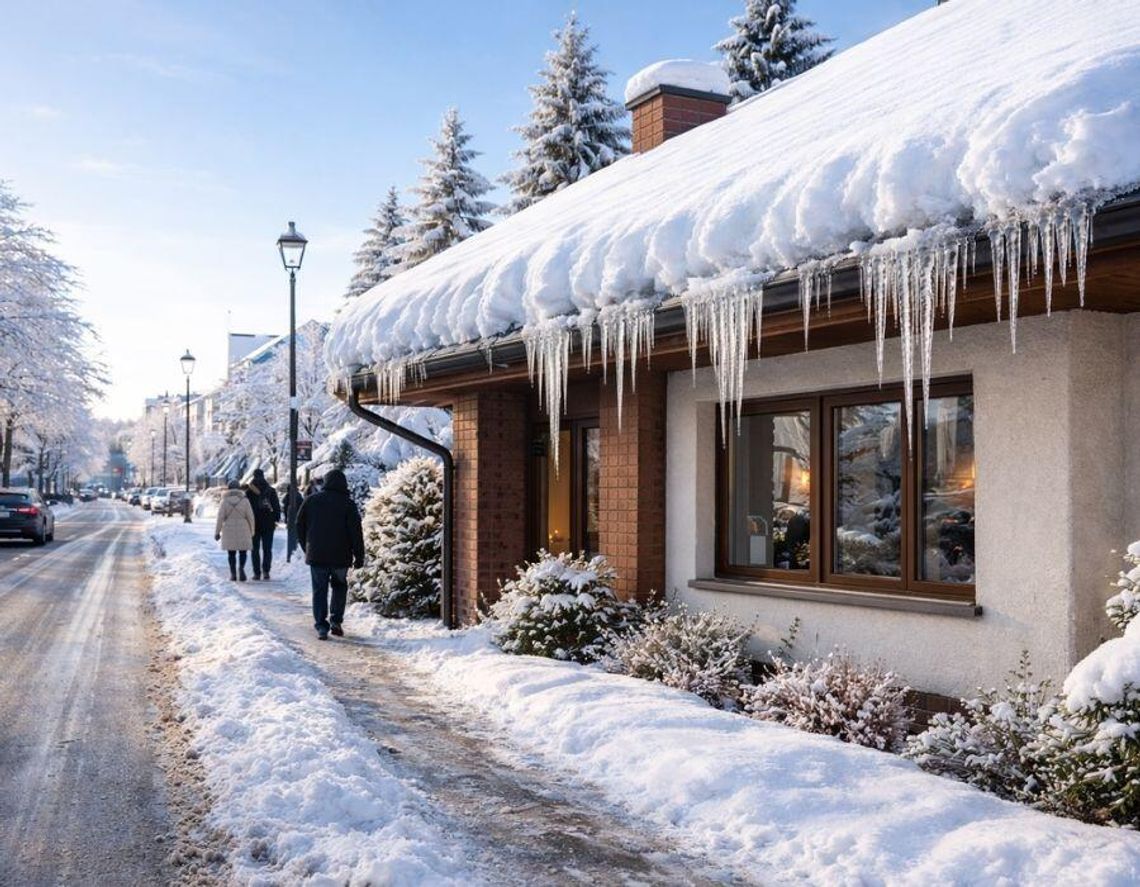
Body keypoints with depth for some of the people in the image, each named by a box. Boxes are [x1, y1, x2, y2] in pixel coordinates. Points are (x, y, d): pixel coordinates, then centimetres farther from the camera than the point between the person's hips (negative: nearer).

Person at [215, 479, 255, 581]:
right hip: (243, 531, -1)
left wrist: (217, 532, 2)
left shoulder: (225, 501, -4)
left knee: (231, 553, 12)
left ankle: (233, 573, 9)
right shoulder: (244, 500, -5)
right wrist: (252, 532, 7)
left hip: (229, 531, 1)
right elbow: (250, 517, -3)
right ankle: (241, 567, -15)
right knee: (243, 552, 9)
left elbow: (220, 517, -6)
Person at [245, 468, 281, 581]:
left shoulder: (249, 492, -4)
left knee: (255, 549, 7)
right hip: (268, 524, 1)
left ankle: (257, 572, 3)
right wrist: (276, 519, 9)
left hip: (254, 524, -1)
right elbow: (277, 507, 3)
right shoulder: (271, 491, 1)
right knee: (267, 549, 5)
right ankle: (266, 571, -5)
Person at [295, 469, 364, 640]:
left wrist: (306, 548, 20)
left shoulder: (311, 500, 4)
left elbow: (300, 526, 11)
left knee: (319, 590, 5)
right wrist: (359, 556, -2)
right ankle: (335, 620, 7)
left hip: (316, 555, 1)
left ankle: (321, 626, -2)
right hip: (340, 556, -1)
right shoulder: (347, 503, -4)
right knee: (340, 587, 17)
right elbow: (356, 531, -7)